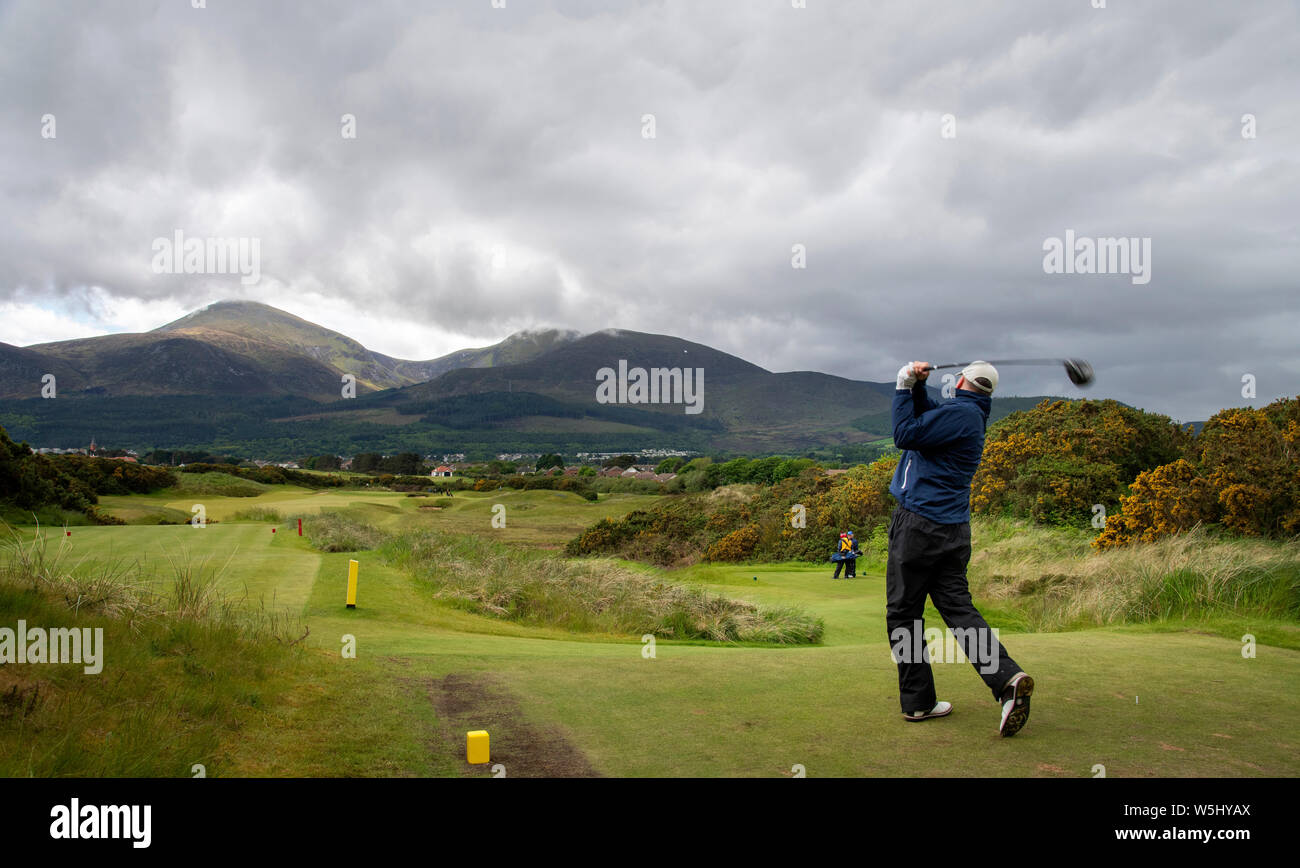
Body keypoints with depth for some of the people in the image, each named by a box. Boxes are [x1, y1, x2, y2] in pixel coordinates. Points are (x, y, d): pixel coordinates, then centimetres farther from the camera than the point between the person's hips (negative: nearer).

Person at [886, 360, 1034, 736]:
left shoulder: (961, 413, -13)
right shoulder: (970, 414, 15)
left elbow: (905, 434, -14)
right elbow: (925, 415, 23)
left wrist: (904, 388, -3)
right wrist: (915, 385, 5)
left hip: (919, 524, -9)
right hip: (953, 529, 9)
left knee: (903, 612, 1)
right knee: (958, 608, 7)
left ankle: (918, 701, 5)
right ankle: (1007, 678, -10)